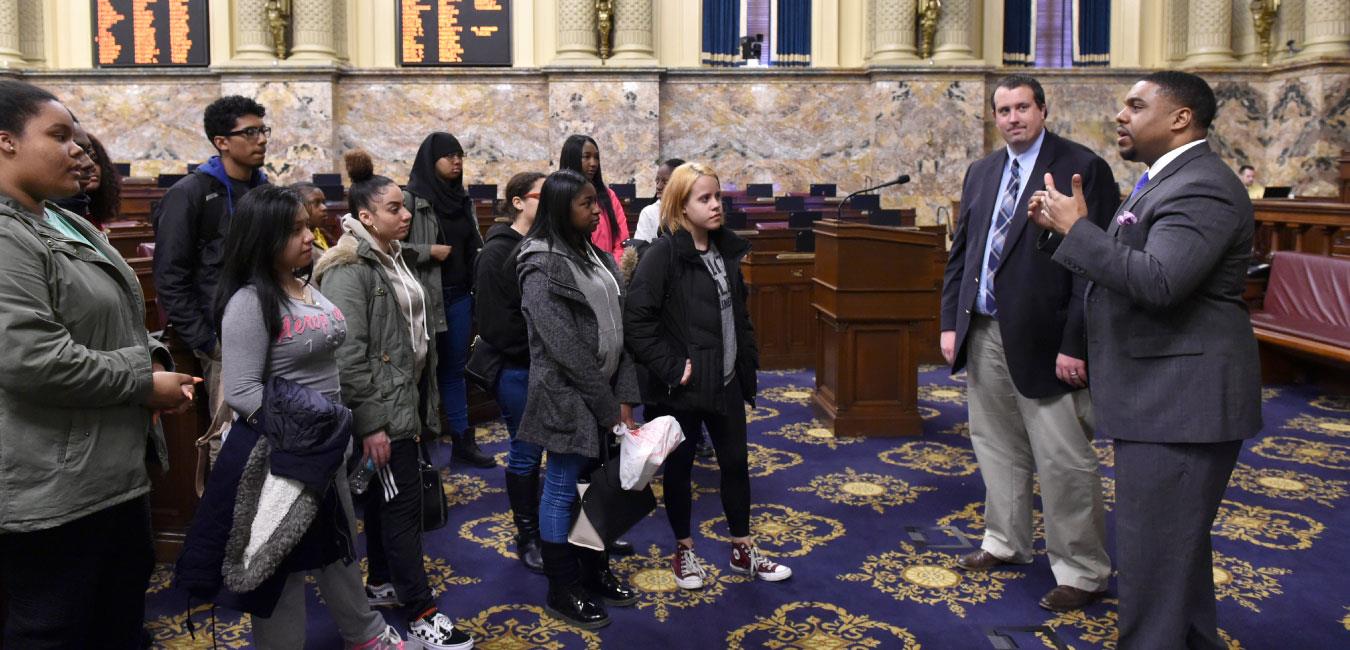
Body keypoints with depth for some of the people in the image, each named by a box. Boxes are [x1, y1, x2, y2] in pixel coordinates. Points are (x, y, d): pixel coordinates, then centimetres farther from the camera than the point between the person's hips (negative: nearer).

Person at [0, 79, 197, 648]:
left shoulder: (69, 227, 14)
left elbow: (118, 322, 23)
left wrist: (156, 361, 2)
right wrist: (144, 384, -18)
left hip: (115, 470, 10)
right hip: (52, 490, -10)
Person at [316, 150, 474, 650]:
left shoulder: (392, 258, 12)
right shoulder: (350, 270, -18)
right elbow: (347, 354, -22)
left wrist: (424, 403, 22)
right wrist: (369, 424, -22)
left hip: (405, 401, 9)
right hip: (382, 408, -9)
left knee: (386, 496, 19)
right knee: (403, 502, -5)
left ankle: (381, 583, 33)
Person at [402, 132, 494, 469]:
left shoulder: (462, 199, 10)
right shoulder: (412, 199, -10)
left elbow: (474, 245, 21)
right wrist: (428, 251, -16)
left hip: (459, 295, 6)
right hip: (427, 296, -6)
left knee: (455, 368, 14)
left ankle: (462, 439, 22)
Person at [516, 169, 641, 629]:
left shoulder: (595, 257, 8)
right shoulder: (544, 268, -17)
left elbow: (617, 328, 5)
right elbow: (566, 348, -19)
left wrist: (623, 397, -2)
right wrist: (609, 407, -15)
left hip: (601, 393, 8)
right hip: (567, 396, -8)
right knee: (563, 490, 4)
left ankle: (595, 573, 32)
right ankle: (562, 591, 18)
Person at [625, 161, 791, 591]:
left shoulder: (727, 251, 5)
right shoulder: (664, 255, -15)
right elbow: (636, 320, -20)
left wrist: (747, 370, 10)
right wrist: (671, 367, -19)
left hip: (725, 381, 6)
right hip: (682, 386, -6)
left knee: (736, 463, 14)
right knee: (679, 468, 10)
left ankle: (742, 550, 30)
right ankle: (683, 552, 28)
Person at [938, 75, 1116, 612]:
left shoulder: (1083, 168, -8)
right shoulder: (981, 173, 13)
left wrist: (1075, 345, -17)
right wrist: (951, 321, 7)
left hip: (1042, 339, -6)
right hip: (983, 332, 7)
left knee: (1063, 461, -2)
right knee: (997, 447, 17)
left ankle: (1082, 572, 13)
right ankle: (1007, 543, 34)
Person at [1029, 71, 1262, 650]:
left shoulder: (1200, 186, -18)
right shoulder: (1167, 181, 16)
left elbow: (1158, 280, -29)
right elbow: (1121, 267, 17)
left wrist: (1077, 226, -20)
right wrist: (1063, 228, 3)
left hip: (1180, 403, -11)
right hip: (1165, 398, 11)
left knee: (1151, 560, -5)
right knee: (1178, 547, 24)